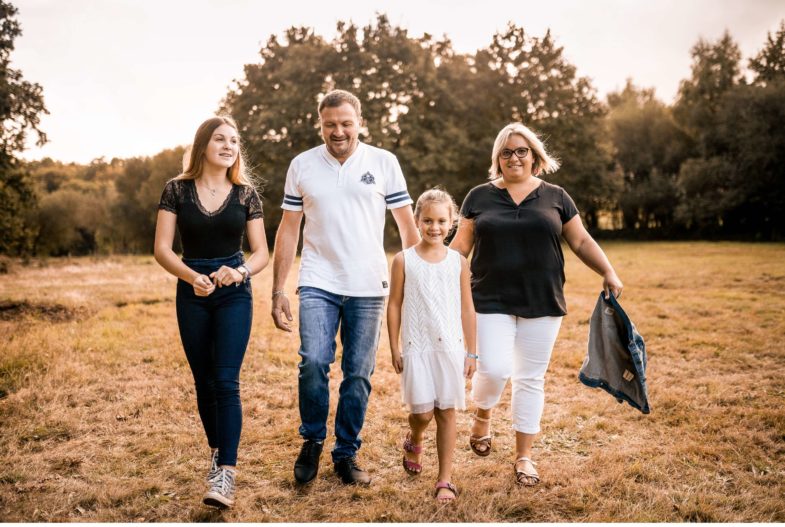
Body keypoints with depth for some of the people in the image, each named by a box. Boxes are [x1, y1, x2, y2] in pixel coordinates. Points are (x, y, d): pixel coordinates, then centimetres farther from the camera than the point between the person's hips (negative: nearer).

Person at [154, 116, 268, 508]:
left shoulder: (245, 194, 0)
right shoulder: (177, 190, -1)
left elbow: (261, 252, 1)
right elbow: (161, 248, -6)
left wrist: (241, 271, -21)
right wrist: (192, 276, -23)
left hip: (234, 293, -1)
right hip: (192, 292, 1)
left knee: (226, 381, -10)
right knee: (203, 381, 11)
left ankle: (226, 474, -10)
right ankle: (217, 451, 31)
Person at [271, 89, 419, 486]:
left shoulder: (384, 163, 2)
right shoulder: (302, 165, 5)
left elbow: (407, 226, 5)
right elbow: (288, 230, 7)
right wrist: (277, 291, 3)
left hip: (369, 288, 0)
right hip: (318, 284, 0)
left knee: (358, 374, 5)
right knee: (313, 362, -15)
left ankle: (346, 454, 21)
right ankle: (312, 441, 10)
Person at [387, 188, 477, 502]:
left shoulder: (458, 262, 3)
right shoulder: (404, 260, -2)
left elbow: (467, 308, 7)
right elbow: (394, 306, 2)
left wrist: (471, 352, 6)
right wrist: (394, 349, 0)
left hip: (451, 347, 2)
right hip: (416, 347, -1)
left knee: (447, 412, 3)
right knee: (422, 412, -3)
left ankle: (445, 480, 13)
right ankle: (413, 441, 33)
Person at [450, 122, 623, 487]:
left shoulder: (555, 197, 8)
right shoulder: (479, 197, 7)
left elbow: (581, 241, 10)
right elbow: (460, 245, 7)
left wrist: (608, 272, -2)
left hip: (542, 304, 1)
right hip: (492, 302, -1)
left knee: (531, 378, 6)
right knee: (494, 370, -12)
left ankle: (524, 456, 19)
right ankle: (481, 417, 23)